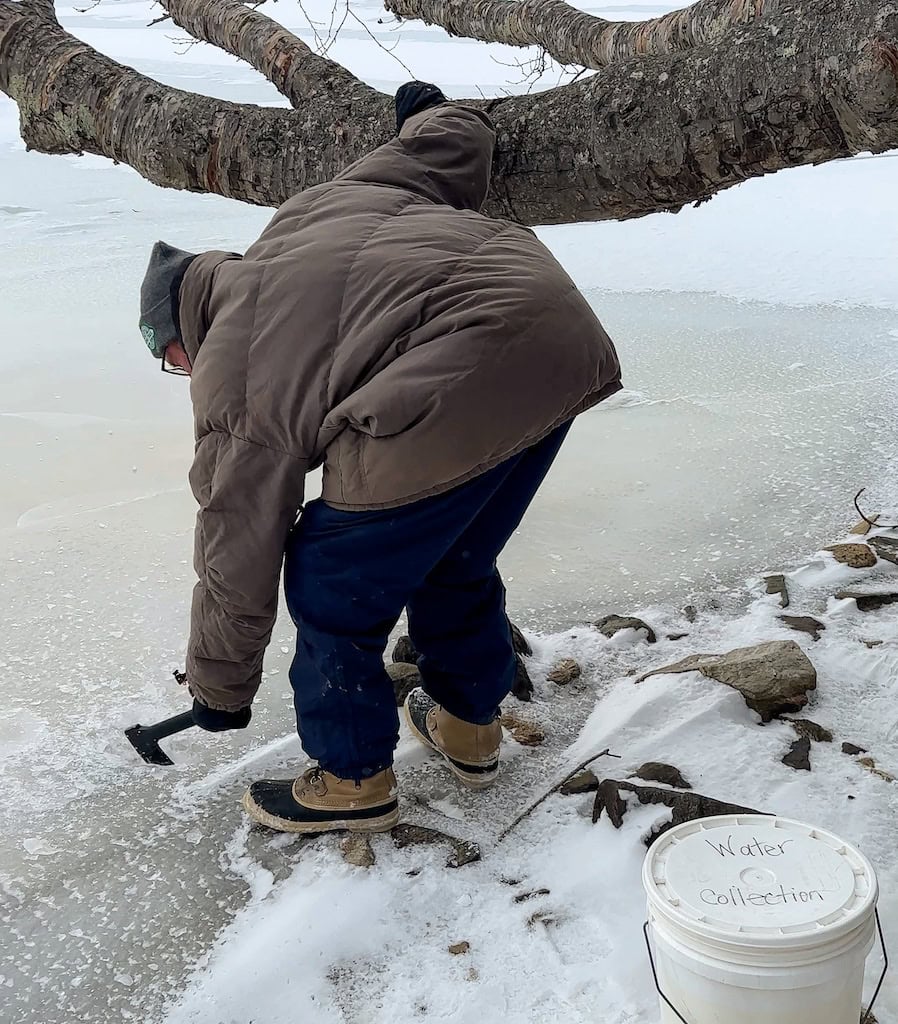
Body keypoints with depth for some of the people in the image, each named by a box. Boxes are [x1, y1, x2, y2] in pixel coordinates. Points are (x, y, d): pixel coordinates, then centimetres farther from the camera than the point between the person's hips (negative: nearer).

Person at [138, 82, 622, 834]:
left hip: (454, 396, -9)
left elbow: (237, 560, 12)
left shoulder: (234, 380, 7)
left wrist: (220, 693, 27)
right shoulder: (322, 206, 24)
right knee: (457, 557, 28)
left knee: (335, 582, 13)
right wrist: (430, 111, 54)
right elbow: (457, 142, 28)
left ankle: (354, 780, 29)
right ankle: (470, 728, 47)